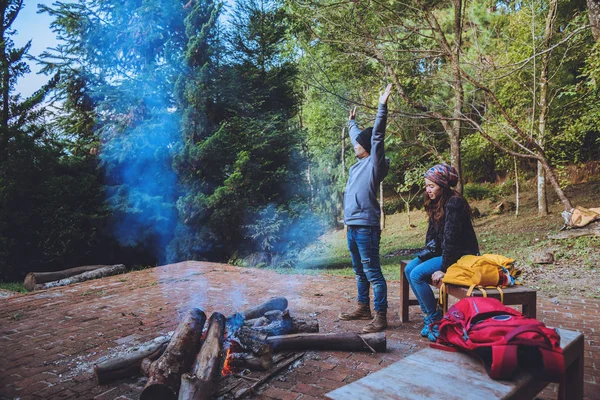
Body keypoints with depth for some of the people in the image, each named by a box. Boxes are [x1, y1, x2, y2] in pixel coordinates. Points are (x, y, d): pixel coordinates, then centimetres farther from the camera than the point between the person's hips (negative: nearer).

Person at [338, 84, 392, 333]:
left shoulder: (374, 163, -5)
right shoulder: (359, 164, 17)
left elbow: (377, 136, -17)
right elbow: (357, 136, 33)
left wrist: (382, 107, -21)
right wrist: (351, 122, 48)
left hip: (366, 226, -9)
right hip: (352, 226, 9)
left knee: (372, 272, -7)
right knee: (359, 272, 17)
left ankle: (380, 316, -2)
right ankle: (363, 308, 28)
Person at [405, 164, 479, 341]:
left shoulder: (454, 204, -21)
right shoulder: (436, 203, 8)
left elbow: (451, 238, -23)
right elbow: (432, 236, 11)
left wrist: (444, 269, -22)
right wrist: (423, 256, -1)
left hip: (461, 255, -9)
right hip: (442, 251, 9)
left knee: (417, 274, -21)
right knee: (409, 269, -3)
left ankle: (436, 322, -9)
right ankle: (428, 316, 0)